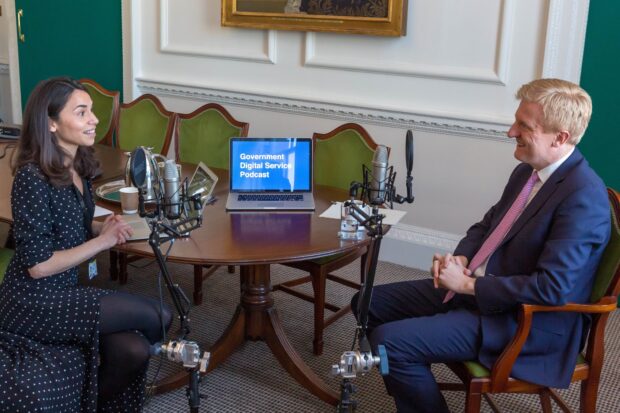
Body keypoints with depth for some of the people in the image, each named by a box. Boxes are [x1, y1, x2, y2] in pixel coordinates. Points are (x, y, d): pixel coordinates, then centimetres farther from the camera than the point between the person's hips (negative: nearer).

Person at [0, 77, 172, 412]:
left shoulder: (78, 166, 5)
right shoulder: (32, 178, -20)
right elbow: (38, 265, -21)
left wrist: (106, 226, -1)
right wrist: (102, 241, -14)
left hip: (66, 291, 7)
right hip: (34, 304, -7)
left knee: (134, 350, -14)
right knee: (158, 317, -14)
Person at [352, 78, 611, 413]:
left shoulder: (583, 196, -22)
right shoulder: (527, 171, 6)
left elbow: (551, 288, -28)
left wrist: (468, 285, -20)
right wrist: (461, 259, -3)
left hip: (525, 322, -9)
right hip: (475, 288, 10)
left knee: (390, 341, -21)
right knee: (369, 304, 7)